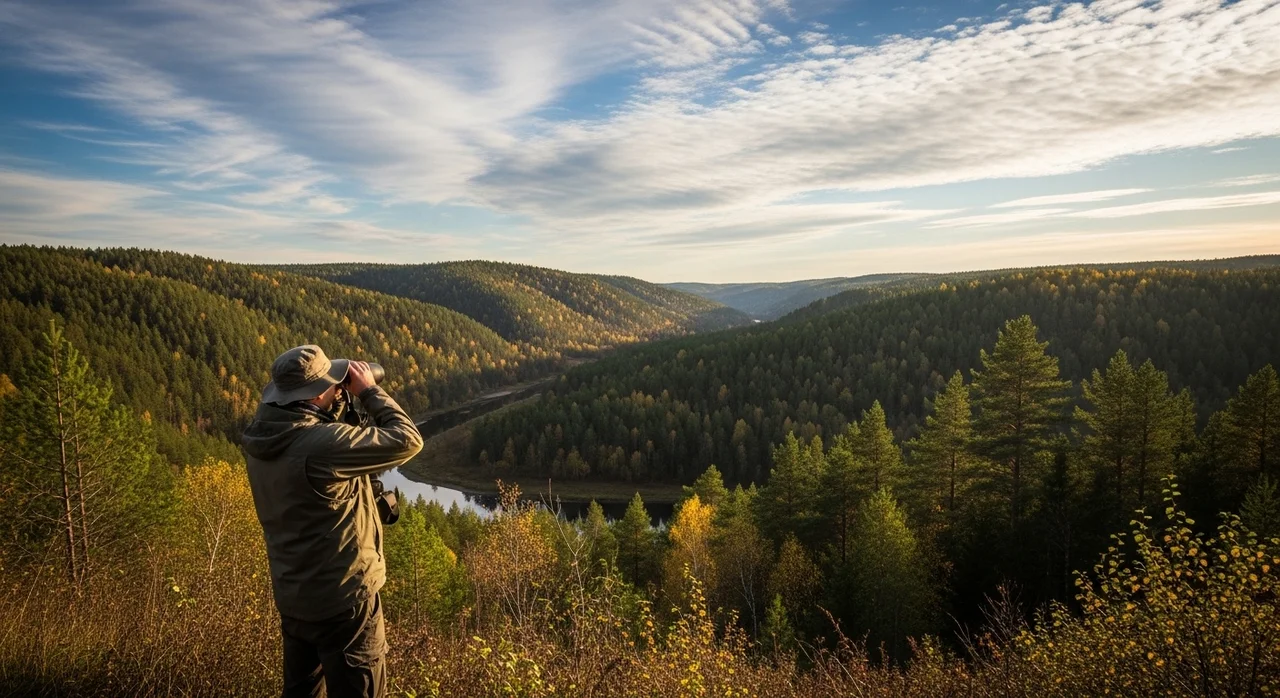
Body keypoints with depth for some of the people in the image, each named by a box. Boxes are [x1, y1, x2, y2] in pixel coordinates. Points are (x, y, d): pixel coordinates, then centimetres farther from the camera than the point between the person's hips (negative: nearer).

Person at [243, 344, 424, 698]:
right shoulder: (323, 443, -29)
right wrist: (369, 390, -13)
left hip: (292, 596, 8)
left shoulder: (260, 436, -4)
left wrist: (339, 402, 3)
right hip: (342, 600, -8)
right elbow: (407, 440, -25)